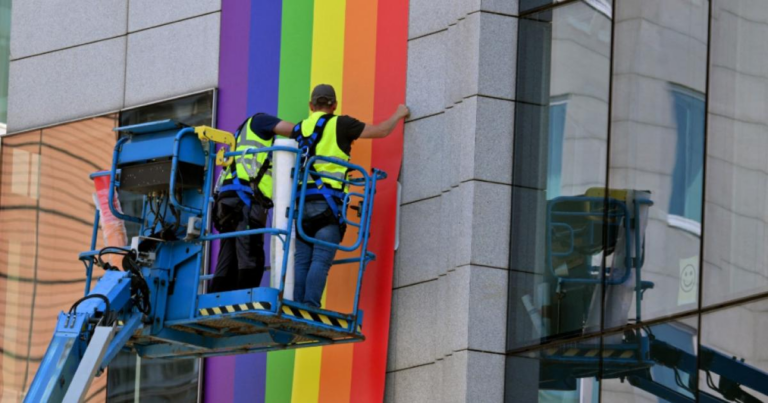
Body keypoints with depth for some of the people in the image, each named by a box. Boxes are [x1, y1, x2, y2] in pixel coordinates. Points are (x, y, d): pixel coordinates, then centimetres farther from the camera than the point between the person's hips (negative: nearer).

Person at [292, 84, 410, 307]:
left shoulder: (299, 129, 17)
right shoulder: (340, 125, 4)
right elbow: (381, 131, 11)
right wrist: (399, 115, 28)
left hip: (302, 202, 5)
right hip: (328, 201, -5)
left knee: (301, 260, 4)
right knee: (321, 260, -10)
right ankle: (310, 307, -19)